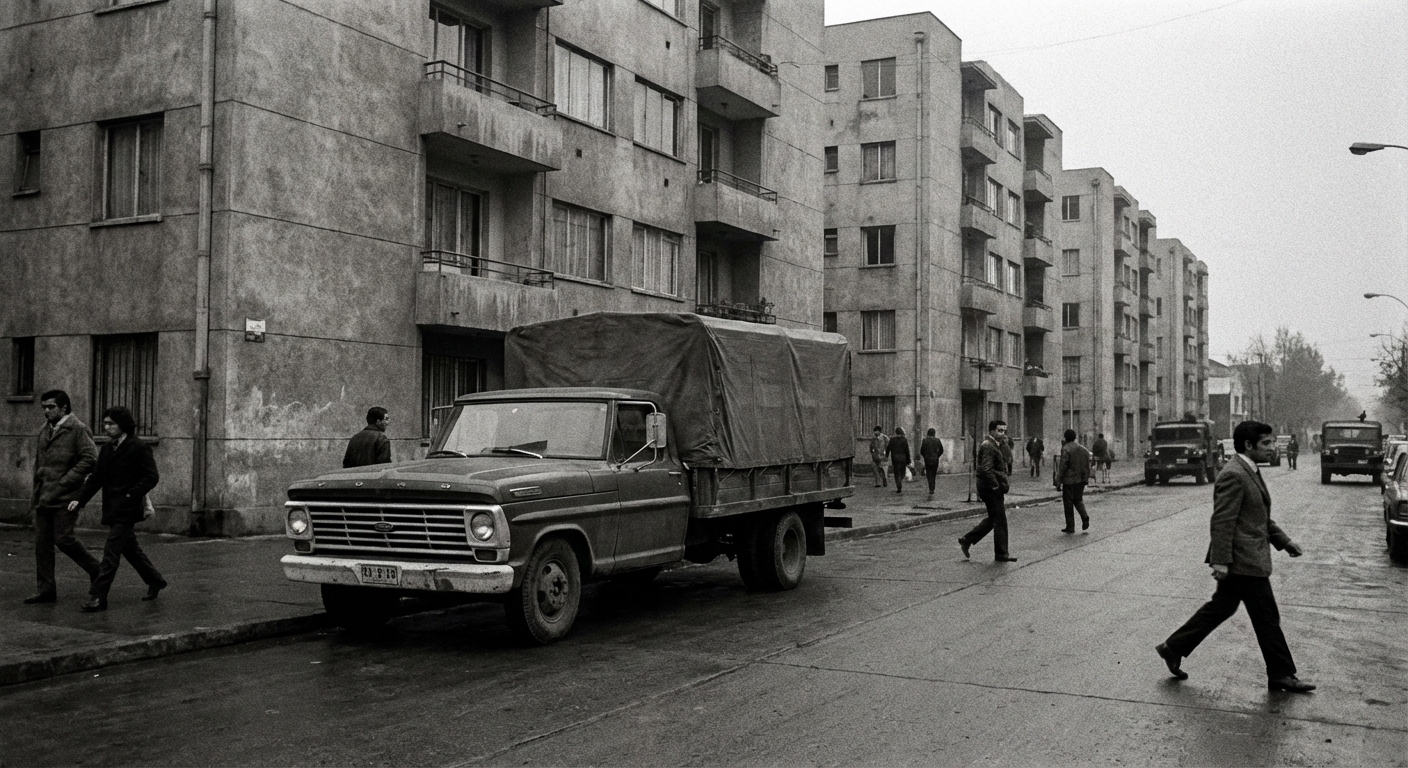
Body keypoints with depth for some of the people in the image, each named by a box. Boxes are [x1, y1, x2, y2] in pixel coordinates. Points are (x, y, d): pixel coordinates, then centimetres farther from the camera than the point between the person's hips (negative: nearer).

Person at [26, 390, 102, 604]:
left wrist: (65, 482, -16)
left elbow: (90, 458, -15)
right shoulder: (45, 430, 16)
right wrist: (36, 492, 17)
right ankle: (45, 588, 11)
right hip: (44, 496, 8)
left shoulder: (77, 429, -8)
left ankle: (95, 569, 12)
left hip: (65, 497, -8)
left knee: (63, 538, -9)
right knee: (42, 542, 6)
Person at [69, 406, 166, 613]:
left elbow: (152, 477, -15)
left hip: (126, 510, -8)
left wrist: (131, 495, -21)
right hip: (112, 509, 8)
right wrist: (79, 499, 2)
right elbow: (96, 478, 13)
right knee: (130, 548, 18)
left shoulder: (139, 448, -10)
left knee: (111, 553, -10)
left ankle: (98, 597, -10)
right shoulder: (107, 449, 13)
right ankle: (155, 580, 34)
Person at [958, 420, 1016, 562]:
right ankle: (1001, 554, 6)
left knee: (993, 519, 17)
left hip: (992, 489, 11)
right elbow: (986, 469, -25)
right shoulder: (988, 446, -17)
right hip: (991, 489, -11)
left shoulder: (994, 445, 17)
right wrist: (996, 486, -22)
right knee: (1000, 520, -3)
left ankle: (966, 540, 21)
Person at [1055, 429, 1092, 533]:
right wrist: (1086, 478, 18)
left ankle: (1070, 527, 5)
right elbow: (1088, 465, 12)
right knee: (1078, 499, 19)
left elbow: (1062, 466, -16)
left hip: (1069, 480, -6)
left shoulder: (1066, 449, -13)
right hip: (1081, 480, 6)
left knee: (1068, 503, 2)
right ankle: (1084, 517, -5)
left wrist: (1059, 480, -9)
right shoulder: (1083, 449, 8)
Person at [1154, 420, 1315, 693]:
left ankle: (1173, 648, 22)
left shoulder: (1249, 473, 15)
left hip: (1246, 560, 10)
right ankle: (1281, 675, 12)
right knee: (1267, 617, 0)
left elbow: (1261, 517, 24)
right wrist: (1221, 561, -24)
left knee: (1220, 608, 16)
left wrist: (1283, 541, 18)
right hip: (1243, 560, -10)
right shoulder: (1233, 476, -19)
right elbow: (1222, 521, -22)